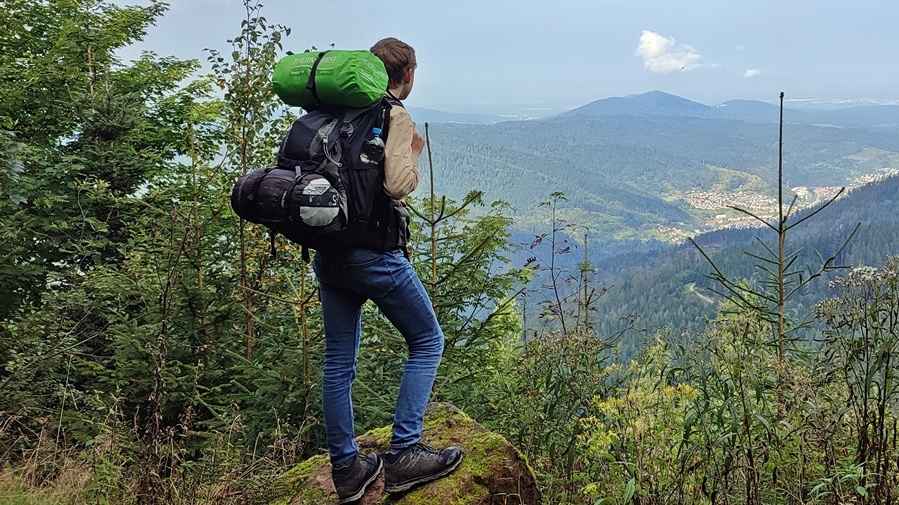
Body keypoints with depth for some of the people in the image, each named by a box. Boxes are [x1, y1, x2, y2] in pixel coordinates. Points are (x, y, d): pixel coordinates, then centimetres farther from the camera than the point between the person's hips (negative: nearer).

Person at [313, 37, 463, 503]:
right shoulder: (396, 118, -9)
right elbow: (397, 185, -21)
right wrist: (415, 154, -3)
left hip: (327, 252, 8)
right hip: (374, 253, -7)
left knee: (338, 360, 12)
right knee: (426, 341, 9)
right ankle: (404, 455, 4)